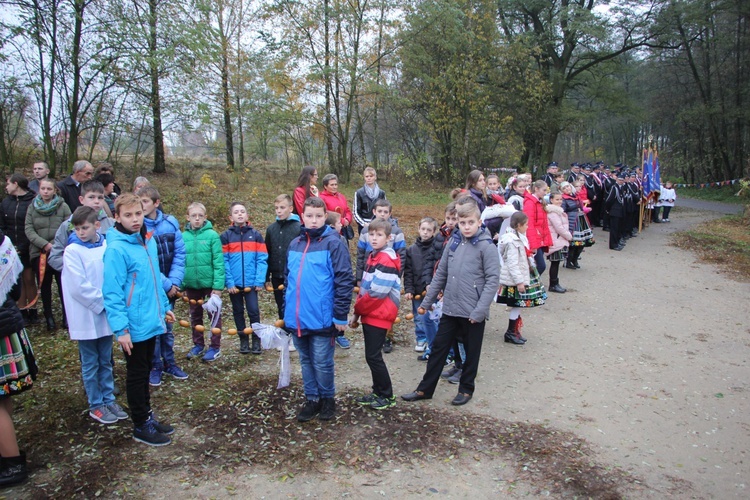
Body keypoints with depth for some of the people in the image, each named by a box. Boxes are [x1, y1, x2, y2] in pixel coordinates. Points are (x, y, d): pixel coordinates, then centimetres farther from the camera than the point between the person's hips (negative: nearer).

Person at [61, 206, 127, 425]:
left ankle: (108, 400, 28)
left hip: (105, 315, 3)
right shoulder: (72, 251, -10)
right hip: (85, 317, -3)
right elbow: (79, 287, -15)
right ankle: (96, 406, 21)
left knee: (105, 362, 15)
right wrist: (103, 301, -14)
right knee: (90, 364, 9)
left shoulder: (107, 247, -1)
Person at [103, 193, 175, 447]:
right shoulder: (116, 249, -18)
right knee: (137, 375, 8)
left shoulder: (148, 241, 5)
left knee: (145, 372, 20)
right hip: (134, 326, -7)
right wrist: (121, 328, -22)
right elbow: (112, 292, -20)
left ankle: (147, 415, 35)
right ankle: (141, 426, 22)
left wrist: (164, 306, 16)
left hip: (151, 321, 7)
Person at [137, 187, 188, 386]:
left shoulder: (170, 223, -3)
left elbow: (179, 254, -2)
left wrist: (174, 281, -11)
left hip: (170, 285, 3)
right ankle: (155, 367, 22)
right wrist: (165, 284, -15)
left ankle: (169, 363, 30)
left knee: (168, 326, 15)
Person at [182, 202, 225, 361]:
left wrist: (218, 285, -15)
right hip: (191, 284, 4)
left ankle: (215, 346, 21)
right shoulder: (183, 237, 0)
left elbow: (218, 262, -12)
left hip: (210, 283, -4)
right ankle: (198, 344, 32)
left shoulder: (212, 235, -10)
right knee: (195, 316, 17)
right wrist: (181, 285, 2)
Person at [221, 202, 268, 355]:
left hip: (251, 283, -1)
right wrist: (229, 282, -12)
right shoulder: (225, 236, 1)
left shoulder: (255, 235, 1)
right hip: (234, 284, 1)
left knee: (253, 311, 0)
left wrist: (259, 281, -11)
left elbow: (262, 259, -3)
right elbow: (223, 261, -3)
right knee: (238, 312, 12)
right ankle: (243, 341, 24)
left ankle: (256, 341, 14)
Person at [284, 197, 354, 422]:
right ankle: (312, 399, 32)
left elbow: (345, 281, -11)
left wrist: (340, 316, -13)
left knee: (322, 363, 7)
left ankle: (327, 399, 28)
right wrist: (286, 311, 16)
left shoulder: (333, 243, -9)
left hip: (321, 318, -5)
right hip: (297, 319, 6)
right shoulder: (294, 244, 9)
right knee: (306, 361, 16)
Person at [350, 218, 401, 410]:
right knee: (372, 356, 14)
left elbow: (377, 293, -22)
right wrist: (358, 313, 11)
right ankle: (378, 392, 26)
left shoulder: (387, 260, -16)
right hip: (369, 315, 9)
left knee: (373, 356, -4)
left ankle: (387, 397, 8)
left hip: (379, 316, -9)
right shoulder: (373, 257, 14)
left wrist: (357, 311, -11)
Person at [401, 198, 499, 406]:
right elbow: (441, 273, 10)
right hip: (450, 309, 5)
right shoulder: (453, 242, 4)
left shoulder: (487, 246, -11)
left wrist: (480, 310, -19)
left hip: (473, 312, -5)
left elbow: (492, 280, -14)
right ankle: (425, 389, 23)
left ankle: (466, 389, 31)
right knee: (438, 349, 12)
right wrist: (427, 301, 11)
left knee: (471, 353, 13)